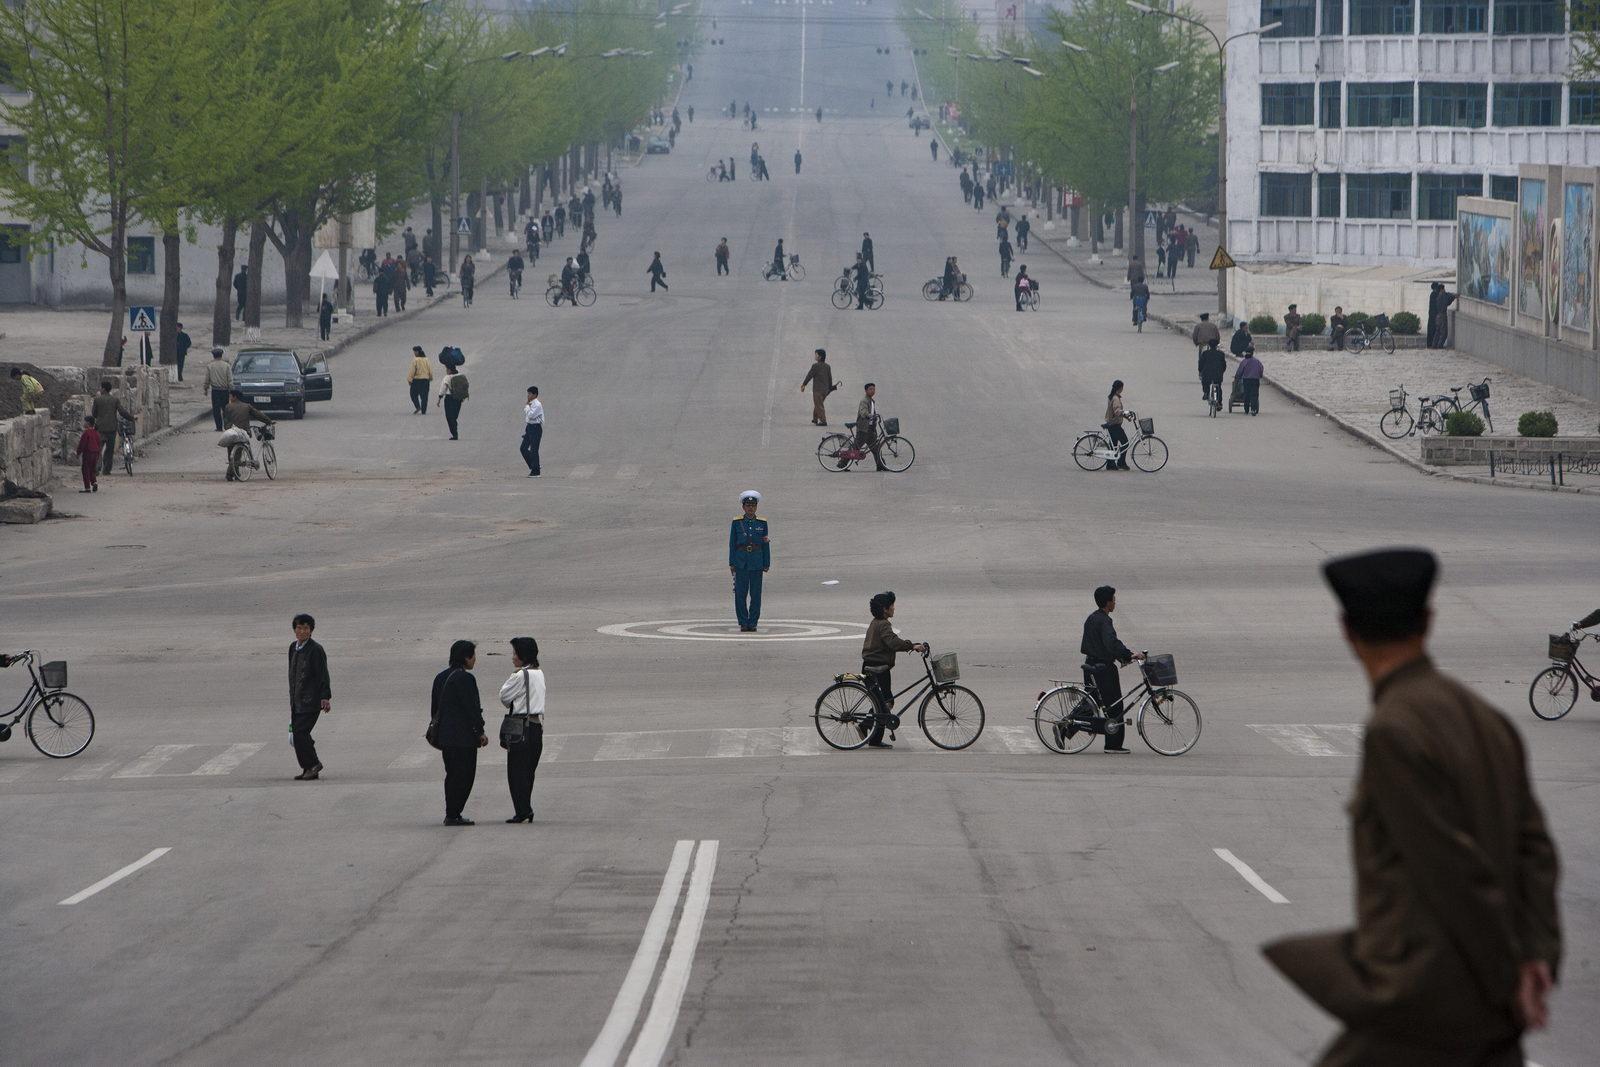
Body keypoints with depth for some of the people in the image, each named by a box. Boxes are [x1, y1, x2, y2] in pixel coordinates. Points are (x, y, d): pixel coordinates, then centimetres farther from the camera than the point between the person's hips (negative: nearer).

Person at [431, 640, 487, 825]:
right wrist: (480, 732, -9)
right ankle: (454, 815, -4)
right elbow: (471, 708, -16)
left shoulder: (441, 677, 11)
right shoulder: (465, 678, -16)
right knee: (464, 775, -3)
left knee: (453, 775, 16)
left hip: (444, 733, 9)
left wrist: (437, 728, 21)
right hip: (463, 736, -9)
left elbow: (435, 707, 16)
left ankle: (451, 815, 19)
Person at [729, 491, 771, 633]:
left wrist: (767, 564, 4)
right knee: (740, 594, -3)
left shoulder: (762, 523, 6)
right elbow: (732, 543, 4)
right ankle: (743, 623, 4)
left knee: (756, 594, 0)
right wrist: (732, 564, -1)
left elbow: (766, 544, 8)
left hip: (757, 562, 1)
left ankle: (753, 623, 7)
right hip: (741, 562, -1)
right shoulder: (737, 523, 4)